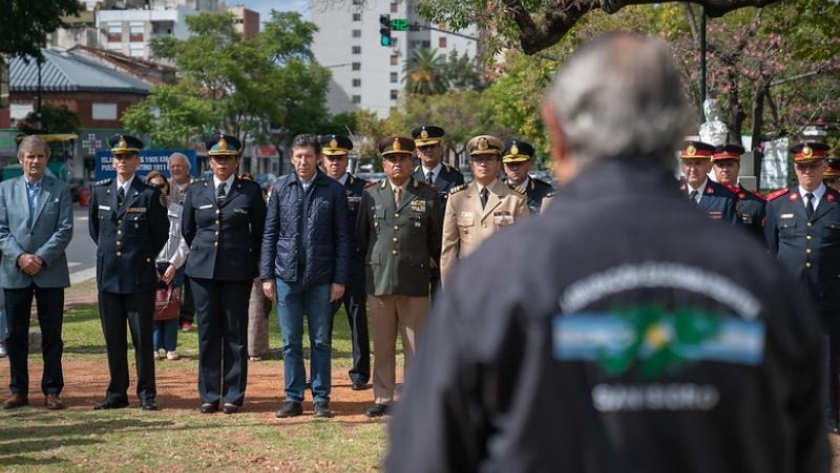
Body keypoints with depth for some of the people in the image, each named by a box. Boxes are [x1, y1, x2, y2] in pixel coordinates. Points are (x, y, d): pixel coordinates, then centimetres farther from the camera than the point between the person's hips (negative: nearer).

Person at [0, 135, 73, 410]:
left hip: (50, 273, -1)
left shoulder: (60, 190, 3)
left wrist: (41, 258, -14)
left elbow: (65, 230, -4)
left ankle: (52, 391, 10)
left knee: (51, 335, 3)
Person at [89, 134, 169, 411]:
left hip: (140, 276, -3)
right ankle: (117, 393, 16)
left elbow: (161, 232, 5)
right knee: (113, 338, 8)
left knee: (143, 338, 0)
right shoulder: (100, 191, 8)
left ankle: (147, 394, 7)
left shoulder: (150, 194, -3)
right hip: (108, 274, 4)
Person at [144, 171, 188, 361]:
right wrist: (150, 267, -6)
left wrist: (174, 264, -6)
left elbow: (184, 241, 1)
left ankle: (170, 348, 5)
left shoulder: (179, 211, 3)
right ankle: (157, 347, 5)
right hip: (151, 265, 0)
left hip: (174, 265, 0)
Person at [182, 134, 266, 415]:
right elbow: (187, 229, 18)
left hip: (237, 272, -2)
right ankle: (209, 396, 12)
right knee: (207, 333, 4)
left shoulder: (250, 191, 0)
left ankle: (233, 396, 9)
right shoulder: (196, 190, 7)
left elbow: (260, 231, 7)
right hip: (202, 270, 2)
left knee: (236, 334, 2)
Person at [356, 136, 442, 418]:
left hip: (414, 282, -2)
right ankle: (383, 398, 16)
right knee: (382, 345, 7)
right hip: (379, 281, 2)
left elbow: (436, 238, 8)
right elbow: (360, 237, 14)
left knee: (416, 345, 2)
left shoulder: (428, 195, 3)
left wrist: (430, 265, 8)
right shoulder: (371, 195, 8)